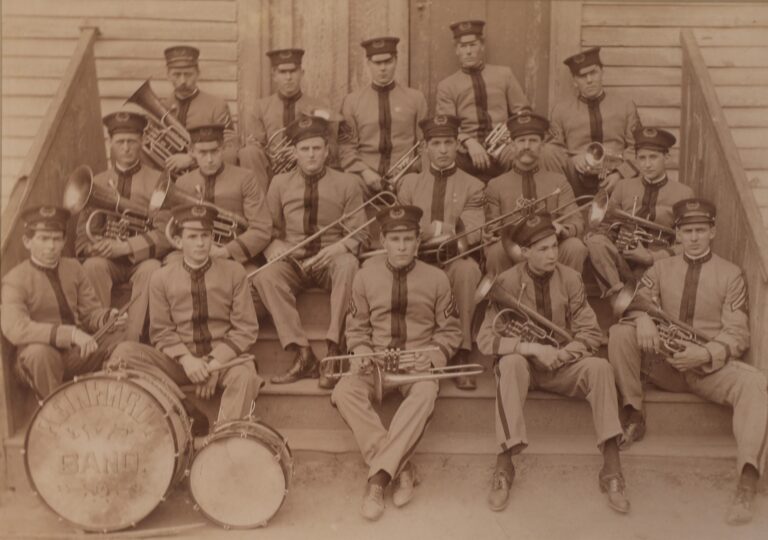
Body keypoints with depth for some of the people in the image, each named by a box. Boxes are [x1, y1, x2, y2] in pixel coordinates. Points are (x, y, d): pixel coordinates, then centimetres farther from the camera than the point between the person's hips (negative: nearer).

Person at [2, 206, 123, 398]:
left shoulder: (73, 268, 8)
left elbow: (90, 312, 8)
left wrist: (108, 317, -18)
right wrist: (70, 334, -36)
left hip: (78, 353, 5)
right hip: (38, 357, -4)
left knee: (123, 337, -16)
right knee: (39, 352, -37)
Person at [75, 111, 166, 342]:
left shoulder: (158, 181, 5)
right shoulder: (96, 183, 14)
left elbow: (164, 235, -5)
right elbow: (81, 238, 11)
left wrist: (125, 247, -18)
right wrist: (98, 246, -13)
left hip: (143, 259, -2)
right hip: (107, 260, 2)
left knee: (151, 269, -34)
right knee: (92, 266, -30)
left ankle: (131, 342, -33)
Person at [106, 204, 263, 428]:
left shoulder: (234, 272, 2)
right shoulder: (162, 278, 4)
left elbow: (246, 329, 0)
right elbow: (161, 331, 4)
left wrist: (216, 362, -15)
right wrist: (186, 359, -16)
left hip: (224, 357, -1)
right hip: (179, 360, 2)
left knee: (244, 374, -36)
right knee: (124, 352, -22)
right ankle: (185, 411, -25)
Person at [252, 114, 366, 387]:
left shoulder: (347, 183, 7)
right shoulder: (280, 183, 12)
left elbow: (357, 235, 2)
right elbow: (269, 231, 10)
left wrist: (336, 249, -18)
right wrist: (274, 248, -13)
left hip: (331, 261, -1)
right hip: (292, 261, 2)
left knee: (348, 264, -36)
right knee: (265, 275, -30)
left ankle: (334, 349, -33)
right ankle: (303, 354, -32)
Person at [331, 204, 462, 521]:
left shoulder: (436, 279, 0)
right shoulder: (365, 277, 3)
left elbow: (450, 331, 6)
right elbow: (356, 328, 11)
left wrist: (433, 356, -14)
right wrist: (362, 354, -10)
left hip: (419, 363, -1)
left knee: (425, 394, -37)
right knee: (344, 392, -31)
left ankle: (378, 475, -35)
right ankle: (401, 469, -30)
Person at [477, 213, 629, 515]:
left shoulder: (570, 279, -3)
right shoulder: (506, 282, -10)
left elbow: (590, 333, -3)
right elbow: (485, 339, -15)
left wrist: (557, 356, -20)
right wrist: (531, 347, -28)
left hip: (562, 364, 2)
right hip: (522, 363, -2)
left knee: (600, 367, -27)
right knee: (511, 363, -36)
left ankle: (611, 470, -27)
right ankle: (504, 465, -35)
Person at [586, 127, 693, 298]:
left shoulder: (683, 193, 6)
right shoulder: (624, 187, 14)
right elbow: (606, 225, 15)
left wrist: (651, 258, -13)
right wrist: (596, 235, -10)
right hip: (621, 261, 1)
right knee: (596, 242, -28)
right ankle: (617, 288, -28)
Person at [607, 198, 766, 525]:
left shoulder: (730, 274, 5)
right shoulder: (661, 268, 14)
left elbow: (737, 336, -3)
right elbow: (636, 302, 1)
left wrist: (705, 354, -23)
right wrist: (642, 318, -25)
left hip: (711, 366, -2)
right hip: (663, 361, 2)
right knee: (620, 331, -23)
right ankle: (634, 416, -17)